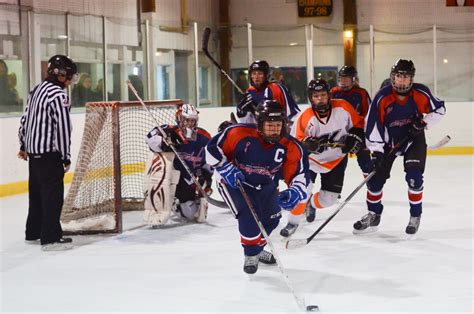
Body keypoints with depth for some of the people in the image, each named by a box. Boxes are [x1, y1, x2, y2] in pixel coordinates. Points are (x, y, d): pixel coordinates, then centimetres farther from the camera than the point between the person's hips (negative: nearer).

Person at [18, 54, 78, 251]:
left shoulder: (37, 90, 12)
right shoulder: (59, 96, -16)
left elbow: (25, 119, 18)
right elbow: (63, 128, -20)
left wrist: (23, 146, 27)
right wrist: (66, 157, -14)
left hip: (33, 151, 9)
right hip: (49, 153, -9)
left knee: (37, 192, 18)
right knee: (53, 194, -6)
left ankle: (33, 233, 27)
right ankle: (50, 238, -6)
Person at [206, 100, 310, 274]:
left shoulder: (291, 147, -22)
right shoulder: (239, 134, -30)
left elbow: (300, 175, -21)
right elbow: (213, 148, -18)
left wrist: (295, 192, -41)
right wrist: (226, 169, -27)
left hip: (265, 185, 5)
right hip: (233, 181, -5)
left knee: (271, 219, 12)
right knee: (249, 216, -22)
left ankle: (257, 248, 42)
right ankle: (251, 254, 4)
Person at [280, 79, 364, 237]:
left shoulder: (343, 107, -18)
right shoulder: (304, 118, -22)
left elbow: (359, 123, -3)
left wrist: (354, 137, -19)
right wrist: (307, 144, -36)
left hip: (336, 160, 2)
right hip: (311, 159, -2)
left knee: (329, 198, 1)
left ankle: (312, 205, 37)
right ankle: (293, 222, 7)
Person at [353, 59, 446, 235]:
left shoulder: (421, 93, -19)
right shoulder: (382, 97, -22)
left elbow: (439, 109, -2)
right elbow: (372, 124, -18)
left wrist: (423, 122, -17)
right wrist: (377, 151, -20)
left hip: (413, 139, -1)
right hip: (388, 141, 1)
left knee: (414, 176, -16)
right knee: (376, 176, 0)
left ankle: (415, 216, 2)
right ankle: (373, 215, 20)